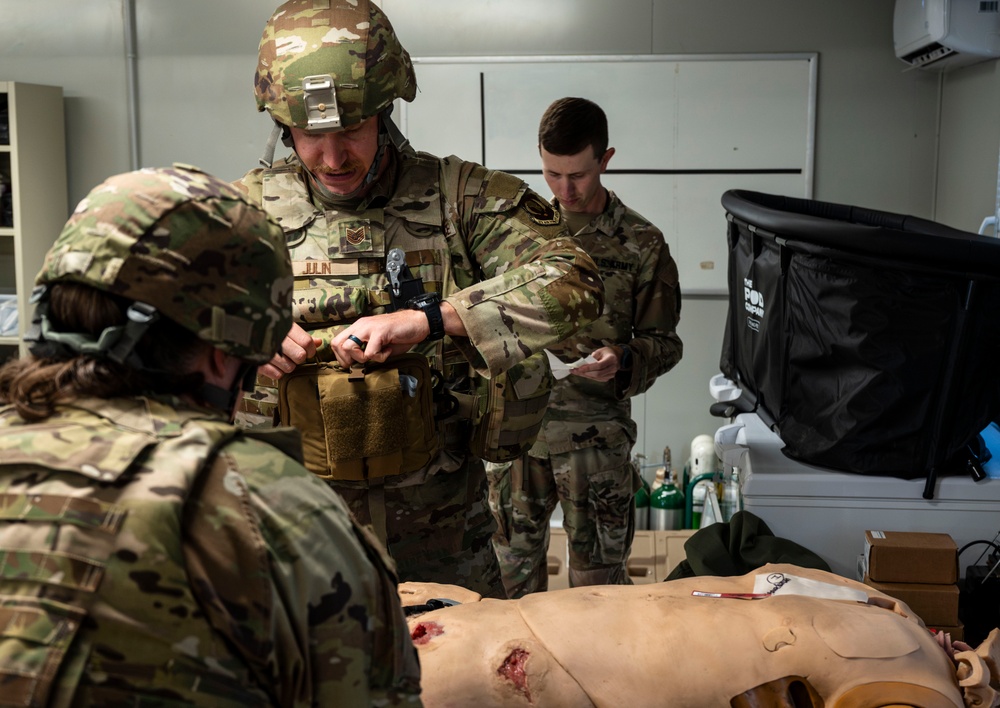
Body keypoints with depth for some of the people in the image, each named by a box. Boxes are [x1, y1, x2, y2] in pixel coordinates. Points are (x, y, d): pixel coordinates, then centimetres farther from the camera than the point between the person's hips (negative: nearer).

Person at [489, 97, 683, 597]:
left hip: (595, 434, -3)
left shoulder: (640, 244, 0)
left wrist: (624, 363, -18)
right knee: (511, 573, 11)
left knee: (597, 582, 5)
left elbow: (663, 342, 3)